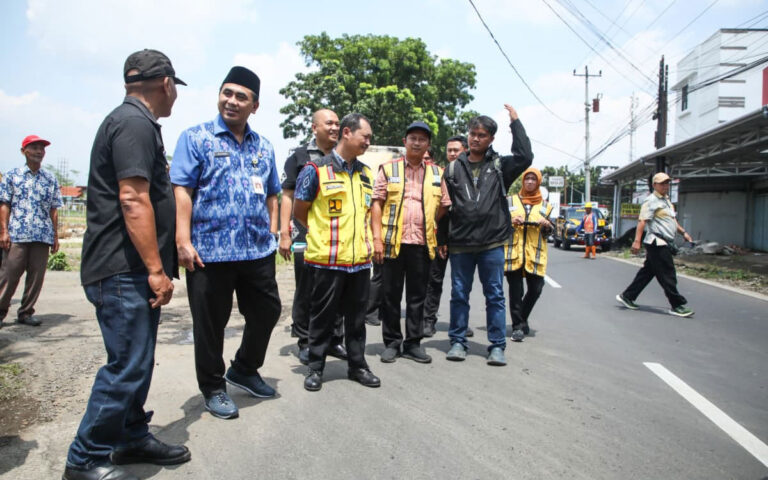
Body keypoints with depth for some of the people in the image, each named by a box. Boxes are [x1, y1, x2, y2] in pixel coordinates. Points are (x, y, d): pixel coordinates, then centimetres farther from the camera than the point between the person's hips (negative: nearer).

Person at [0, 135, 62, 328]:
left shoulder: (51, 179, 13)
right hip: (16, 235, -2)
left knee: (37, 276, 4)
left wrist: (56, 236, 9)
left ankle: (26, 312, 14)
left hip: (43, 236, 3)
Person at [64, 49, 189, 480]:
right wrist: (156, 270, -22)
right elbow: (133, 199, -23)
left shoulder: (134, 121, 20)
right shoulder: (135, 123, -14)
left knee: (138, 361, 17)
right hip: (125, 272, -11)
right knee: (128, 366, -3)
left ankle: (133, 438, 31)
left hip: (132, 271, 11)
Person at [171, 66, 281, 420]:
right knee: (210, 324, 6)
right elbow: (182, 190, -8)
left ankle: (244, 370, 38)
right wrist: (183, 241, -16)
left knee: (267, 311, 14)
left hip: (258, 251, 5)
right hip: (210, 251, -5)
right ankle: (213, 388, 26)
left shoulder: (263, 147, 15)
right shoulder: (196, 138, 0)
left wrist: (272, 233, 9)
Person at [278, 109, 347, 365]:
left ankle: (335, 339, 22)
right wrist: (284, 233, -8)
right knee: (306, 293, 5)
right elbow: (288, 197, -1)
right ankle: (306, 343, 17)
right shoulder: (299, 157, 3)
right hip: (306, 237, -3)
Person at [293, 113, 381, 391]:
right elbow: (299, 212, 1)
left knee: (356, 316, 13)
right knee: (323, 316, 6)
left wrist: (368, 239, 13)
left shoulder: (365, 173, 12)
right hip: (327, 259, -5)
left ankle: (357, 365, 26)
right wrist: (322, 233, 6)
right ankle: (315, 367, 20)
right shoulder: (316, 170, -6)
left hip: (361, 259, 5)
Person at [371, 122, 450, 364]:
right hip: (393, 242, -2)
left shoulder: (437, 173, 12)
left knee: (417, 296, 9)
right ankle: (391, 343, 18)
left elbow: (445, 206, 13)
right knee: (391, 294, 6)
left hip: (422, 243, 2)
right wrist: (377, 238, -8)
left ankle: (413, 343, 20)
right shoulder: (388, 169, 5)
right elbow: (377, 203, 0)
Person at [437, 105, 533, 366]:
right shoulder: (454, 168, 8)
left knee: (495, 295, 5)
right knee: (459, 295, 8)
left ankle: (497, 345, 13)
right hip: (460, 244, 1)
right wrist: (442, 239, 5)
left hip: (492, 243, -1)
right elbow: (444, 207, 8)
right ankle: (458, 341, 20)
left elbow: (525, 157, -14)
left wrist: (515, 122, -8)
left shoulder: (500, 165, 5)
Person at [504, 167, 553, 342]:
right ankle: (518, 326, 7)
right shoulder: (511, 201, 13)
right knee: (515, 291, -3)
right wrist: (511, 221, -8)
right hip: (513, 252, -1)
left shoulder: (545, 205, 16)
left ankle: (521, 320, 23)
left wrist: (546, 224, -5)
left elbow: (550, 231, 16)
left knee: (535, 289, 0)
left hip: (535, 254, 2)